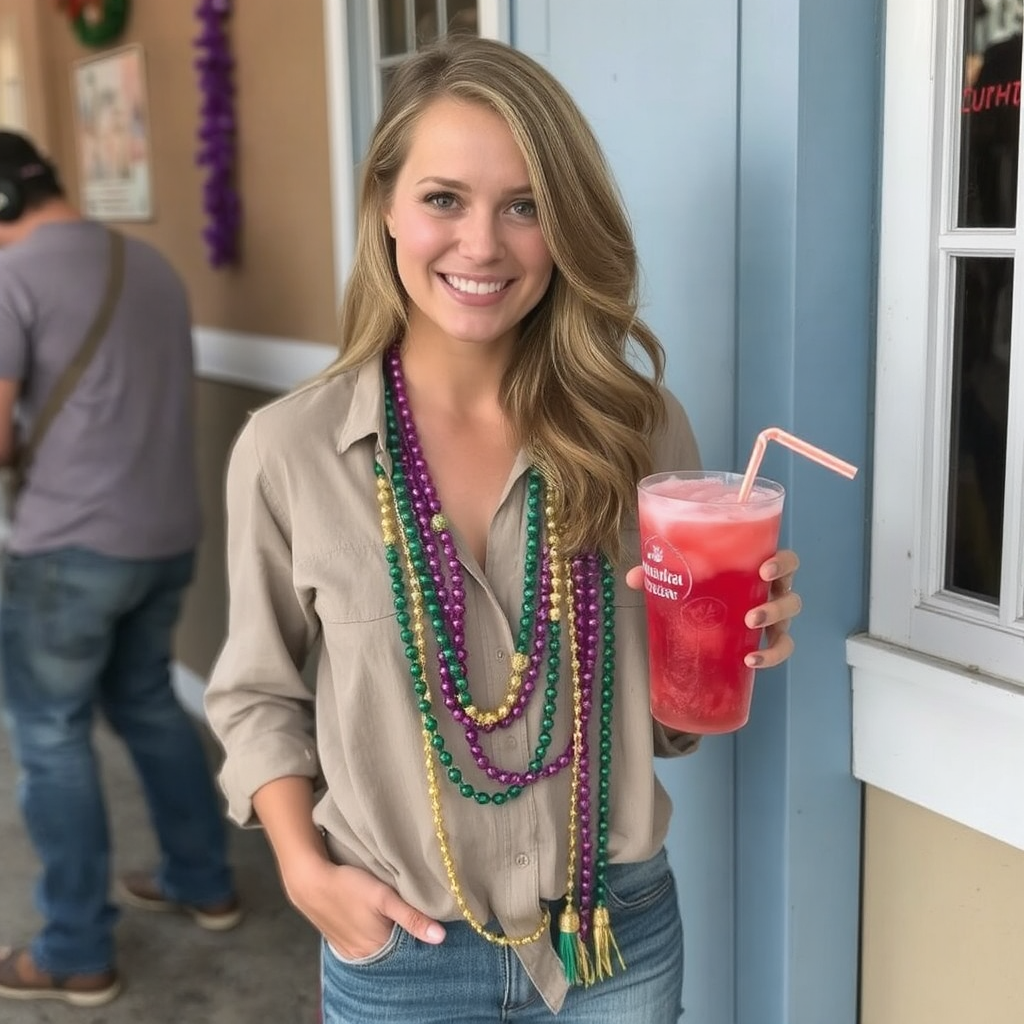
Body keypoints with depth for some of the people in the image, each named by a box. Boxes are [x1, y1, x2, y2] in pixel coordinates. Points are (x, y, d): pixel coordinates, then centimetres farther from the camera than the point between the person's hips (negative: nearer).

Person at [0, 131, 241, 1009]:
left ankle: (78, 954, 18)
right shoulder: (151, 263, 11)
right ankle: (205, 882, 35)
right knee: (148, 704, 23)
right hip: (171, 532, 7)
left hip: (71, 545, -7)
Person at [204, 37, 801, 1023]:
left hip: (622, 932, 2)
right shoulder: (287, 450, -13)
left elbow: (671, 711, 1)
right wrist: (305, 869, -11)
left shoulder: (639, 426, -9)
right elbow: (257, 692, 1)